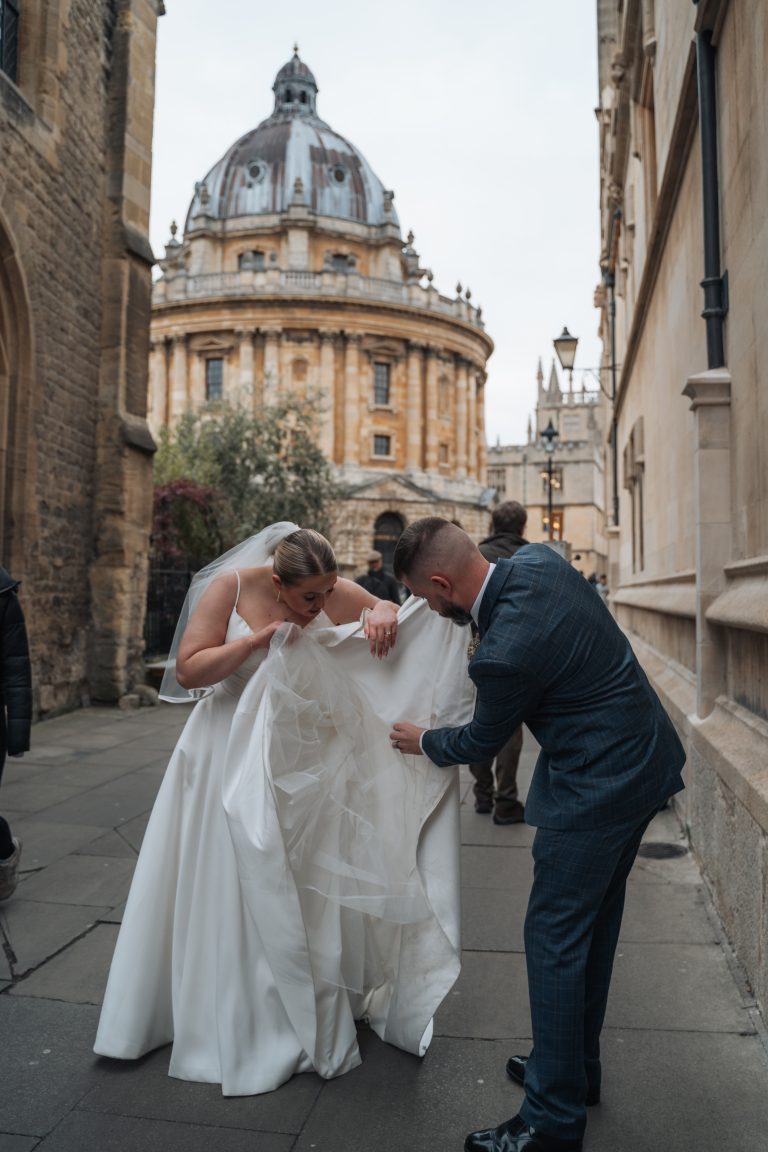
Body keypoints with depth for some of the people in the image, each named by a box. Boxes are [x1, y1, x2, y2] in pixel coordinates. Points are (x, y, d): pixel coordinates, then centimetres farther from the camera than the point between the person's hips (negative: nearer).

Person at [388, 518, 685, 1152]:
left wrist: (425, 742, 11)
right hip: (644, 761, 10)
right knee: (594, 925, 21)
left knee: (555, 939, 4)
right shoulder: (537, 559, -5)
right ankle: (578, 1064, 40)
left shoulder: (505, 652, -29)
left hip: (596, 786, -10)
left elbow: (484, 739, -9)